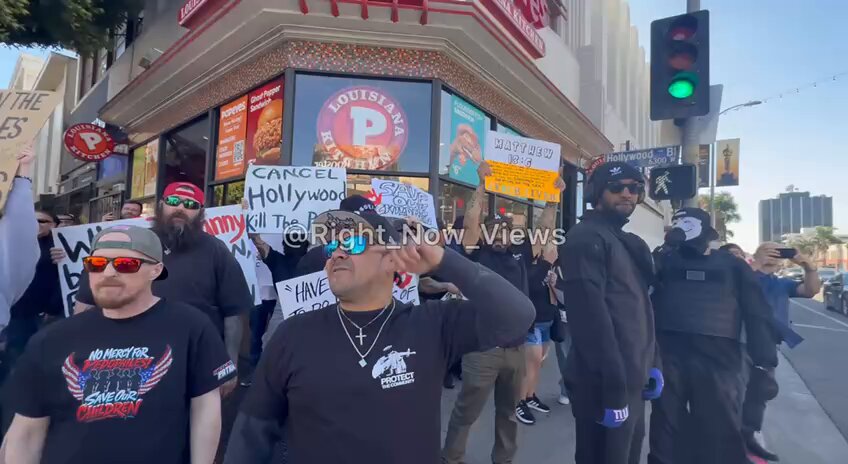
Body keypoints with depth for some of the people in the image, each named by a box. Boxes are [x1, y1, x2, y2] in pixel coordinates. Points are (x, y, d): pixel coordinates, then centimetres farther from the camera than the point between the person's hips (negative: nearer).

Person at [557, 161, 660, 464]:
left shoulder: (630, 244, 16)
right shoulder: (586, 238, -14)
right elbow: (592, 318, -23)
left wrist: (653, 363, 13)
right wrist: (613, 389, -24)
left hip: (632, 380, 9)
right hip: (607, 384, -9)